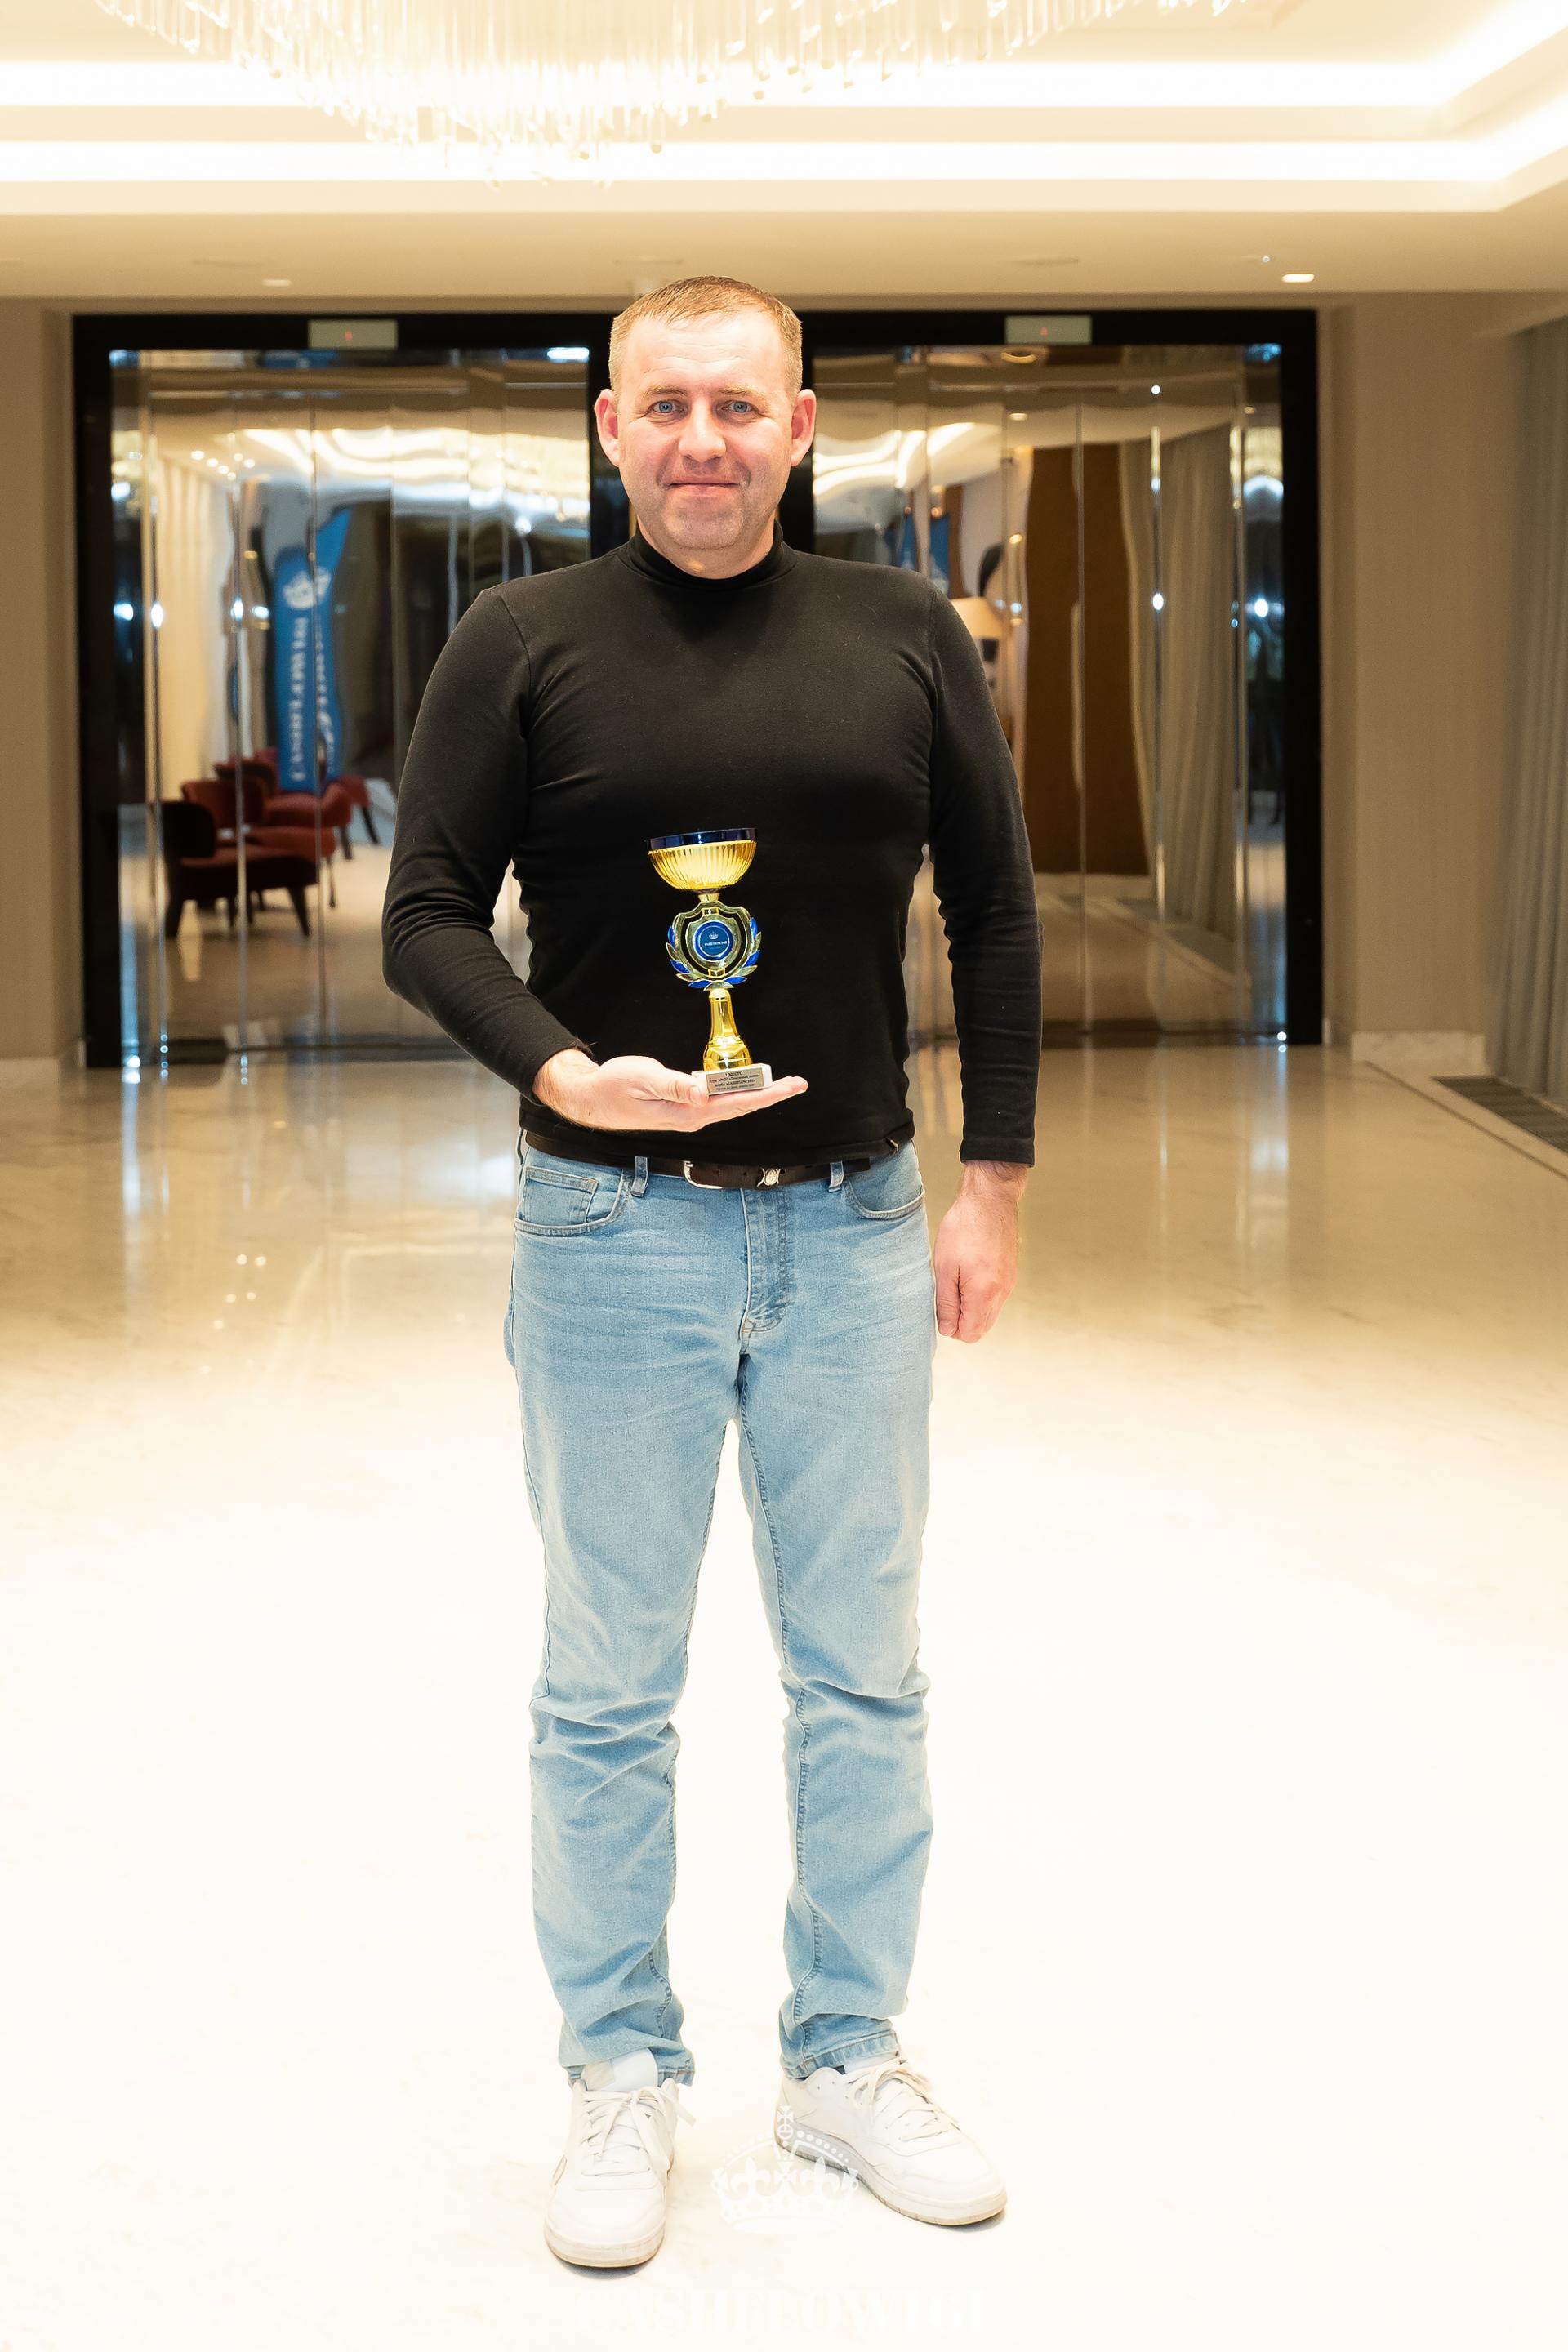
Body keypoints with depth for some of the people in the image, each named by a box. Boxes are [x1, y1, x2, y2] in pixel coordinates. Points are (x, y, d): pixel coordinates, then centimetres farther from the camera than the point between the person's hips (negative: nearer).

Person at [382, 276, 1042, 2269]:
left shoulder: (904, 638, 3)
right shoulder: (523, 644, -3)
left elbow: (995, 912, 8)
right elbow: (426, 916, -3)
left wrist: (995, 1179, 4)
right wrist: (560, 1072, -21)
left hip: (856, 1229, 2)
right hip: (613, 1230, -2)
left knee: (863, 1674, 10)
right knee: (607, 1688, 7)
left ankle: (849, 2059, 26)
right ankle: (622, 2075, 22)